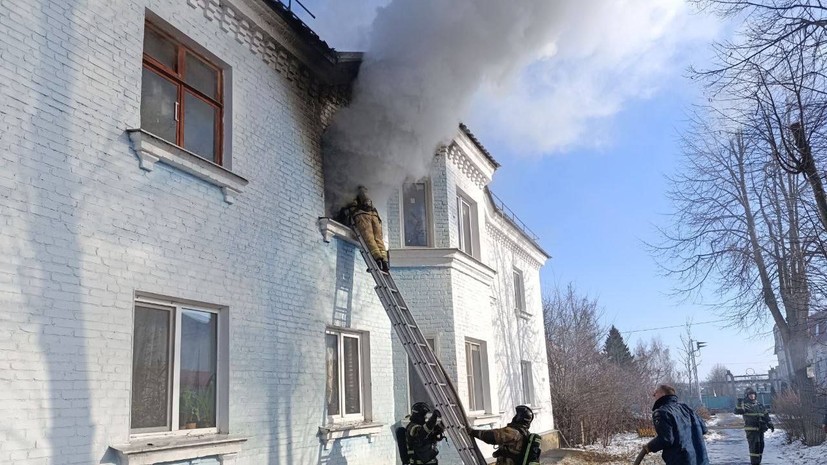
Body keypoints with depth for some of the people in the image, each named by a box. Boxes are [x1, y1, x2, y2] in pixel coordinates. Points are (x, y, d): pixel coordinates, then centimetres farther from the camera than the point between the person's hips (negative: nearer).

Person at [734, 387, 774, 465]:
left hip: (760, 428, 6)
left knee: (760, 445, 9)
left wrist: (770, 425, 16)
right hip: (751, 428, -6)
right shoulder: (744, 404, -3)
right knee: (754, 445, -11)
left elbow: (766, 415, 20)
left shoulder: (760, 405, 15)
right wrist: (739, 404, -30)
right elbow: (737, 411, -17)